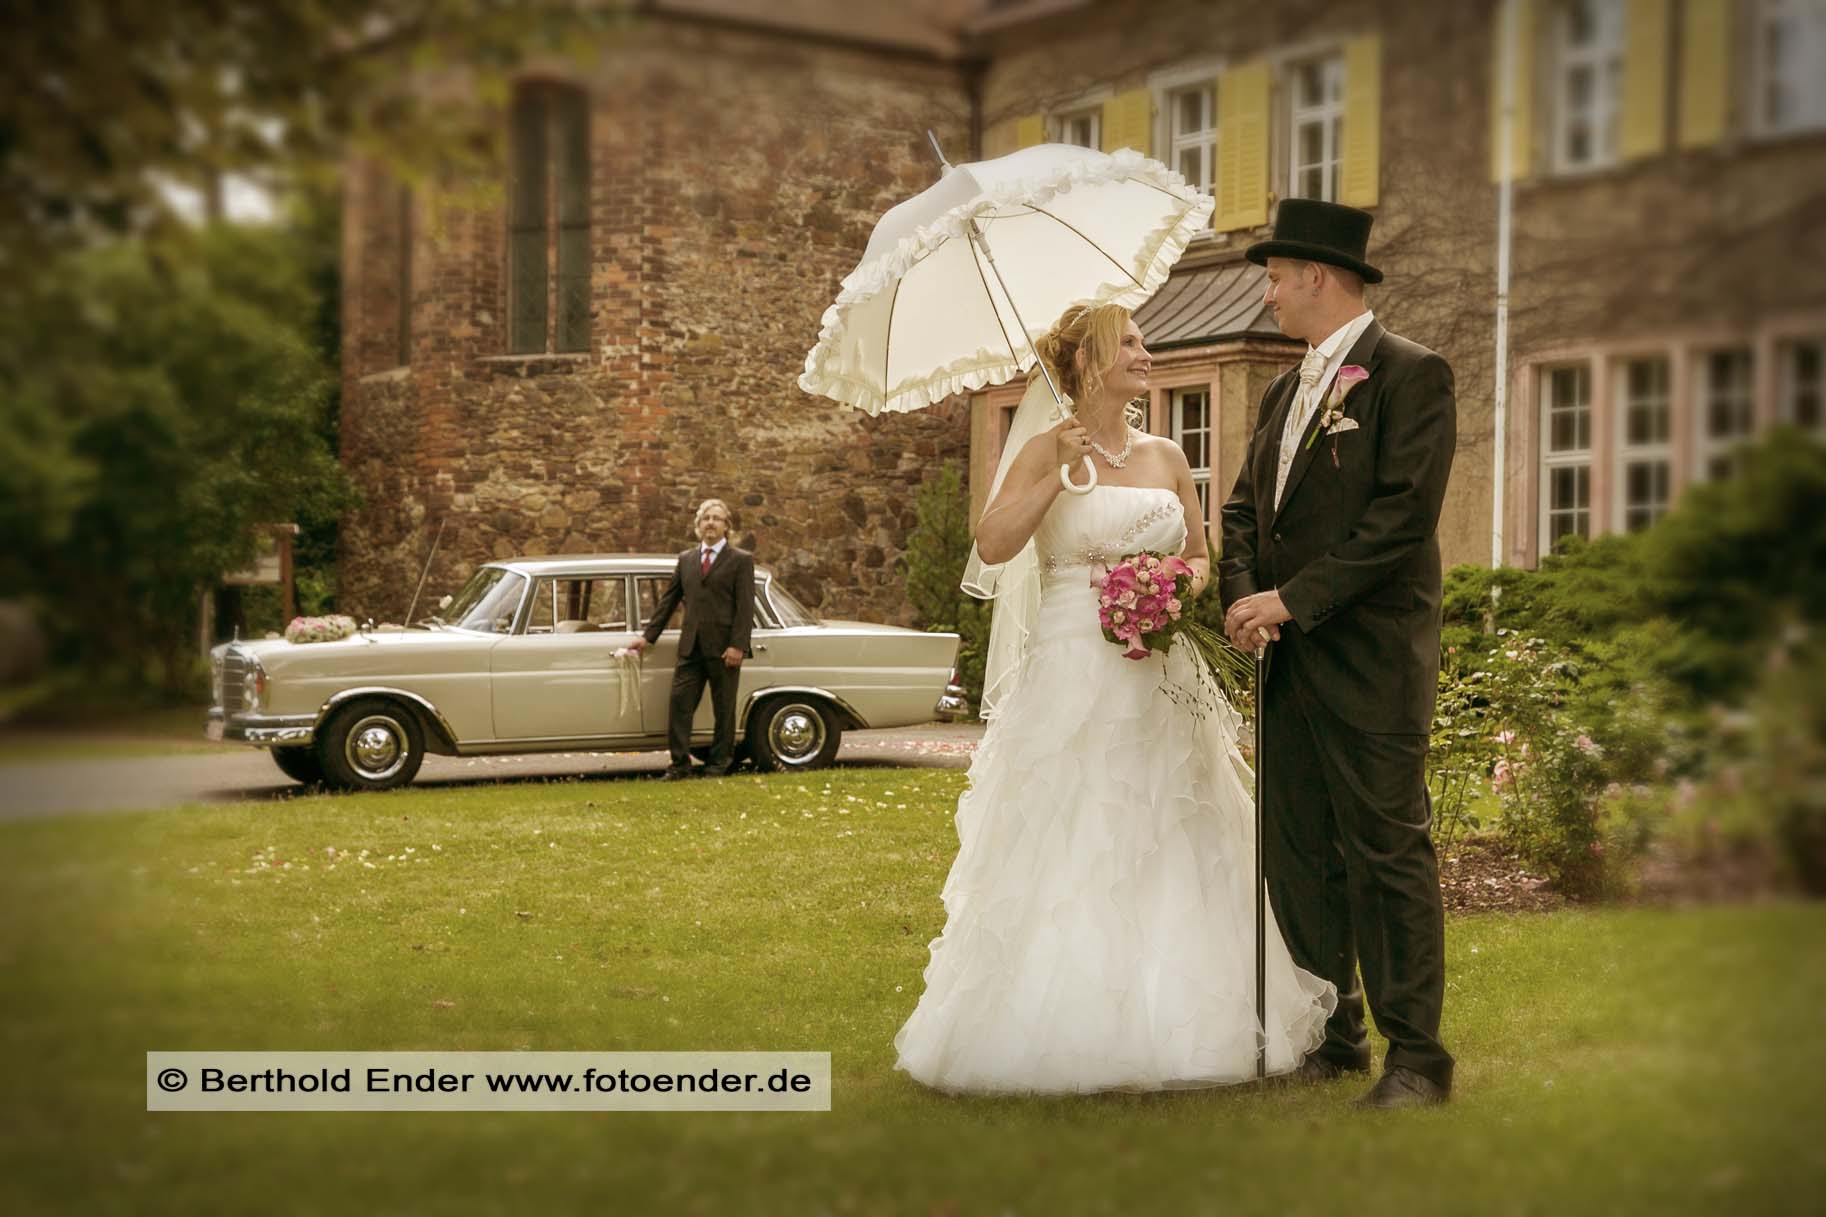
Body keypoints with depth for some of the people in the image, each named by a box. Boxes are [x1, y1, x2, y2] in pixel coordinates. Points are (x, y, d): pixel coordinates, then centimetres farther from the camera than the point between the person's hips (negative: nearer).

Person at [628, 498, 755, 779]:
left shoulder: (741, 561, 1)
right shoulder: (685, 559, 15)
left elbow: (745, 607, -6)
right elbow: (668, 600, 17)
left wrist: (737, 646, -15)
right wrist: (649, 636, 12)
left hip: (724, 648, -4)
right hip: (691, 647, 4)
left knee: (724, 708, 4)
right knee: (679, 702, -4)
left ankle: (719, 762, 15)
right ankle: (680, 763, 1)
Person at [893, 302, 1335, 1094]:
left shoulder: (1166, 458, 13)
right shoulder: (1048, 449, -1)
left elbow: (1201, 556, 19)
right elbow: (994, 544, -13)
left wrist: (1191, 580, -2)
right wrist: (1060, 467, -15)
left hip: (1159, 681, 5)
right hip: (1072, 675, -5)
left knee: (1167, 850, 5)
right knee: (1067, 852, -5)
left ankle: (1167, 1023, 14)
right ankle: (1065, 1028, 3)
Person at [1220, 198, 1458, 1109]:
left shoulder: (1411, 375, -6)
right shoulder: (1284, 394, 19)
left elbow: (1403, 515, -15)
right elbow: (1245, 508, 17)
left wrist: (1293, 599, -16)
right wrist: (1241, 595, -3)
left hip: (1371, 661, -8)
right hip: (1289, 661, 8)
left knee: (1387, 851, -4)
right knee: (1298, 855, 10)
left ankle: (1415, 1053, 5)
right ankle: (1332, 1035, 21)